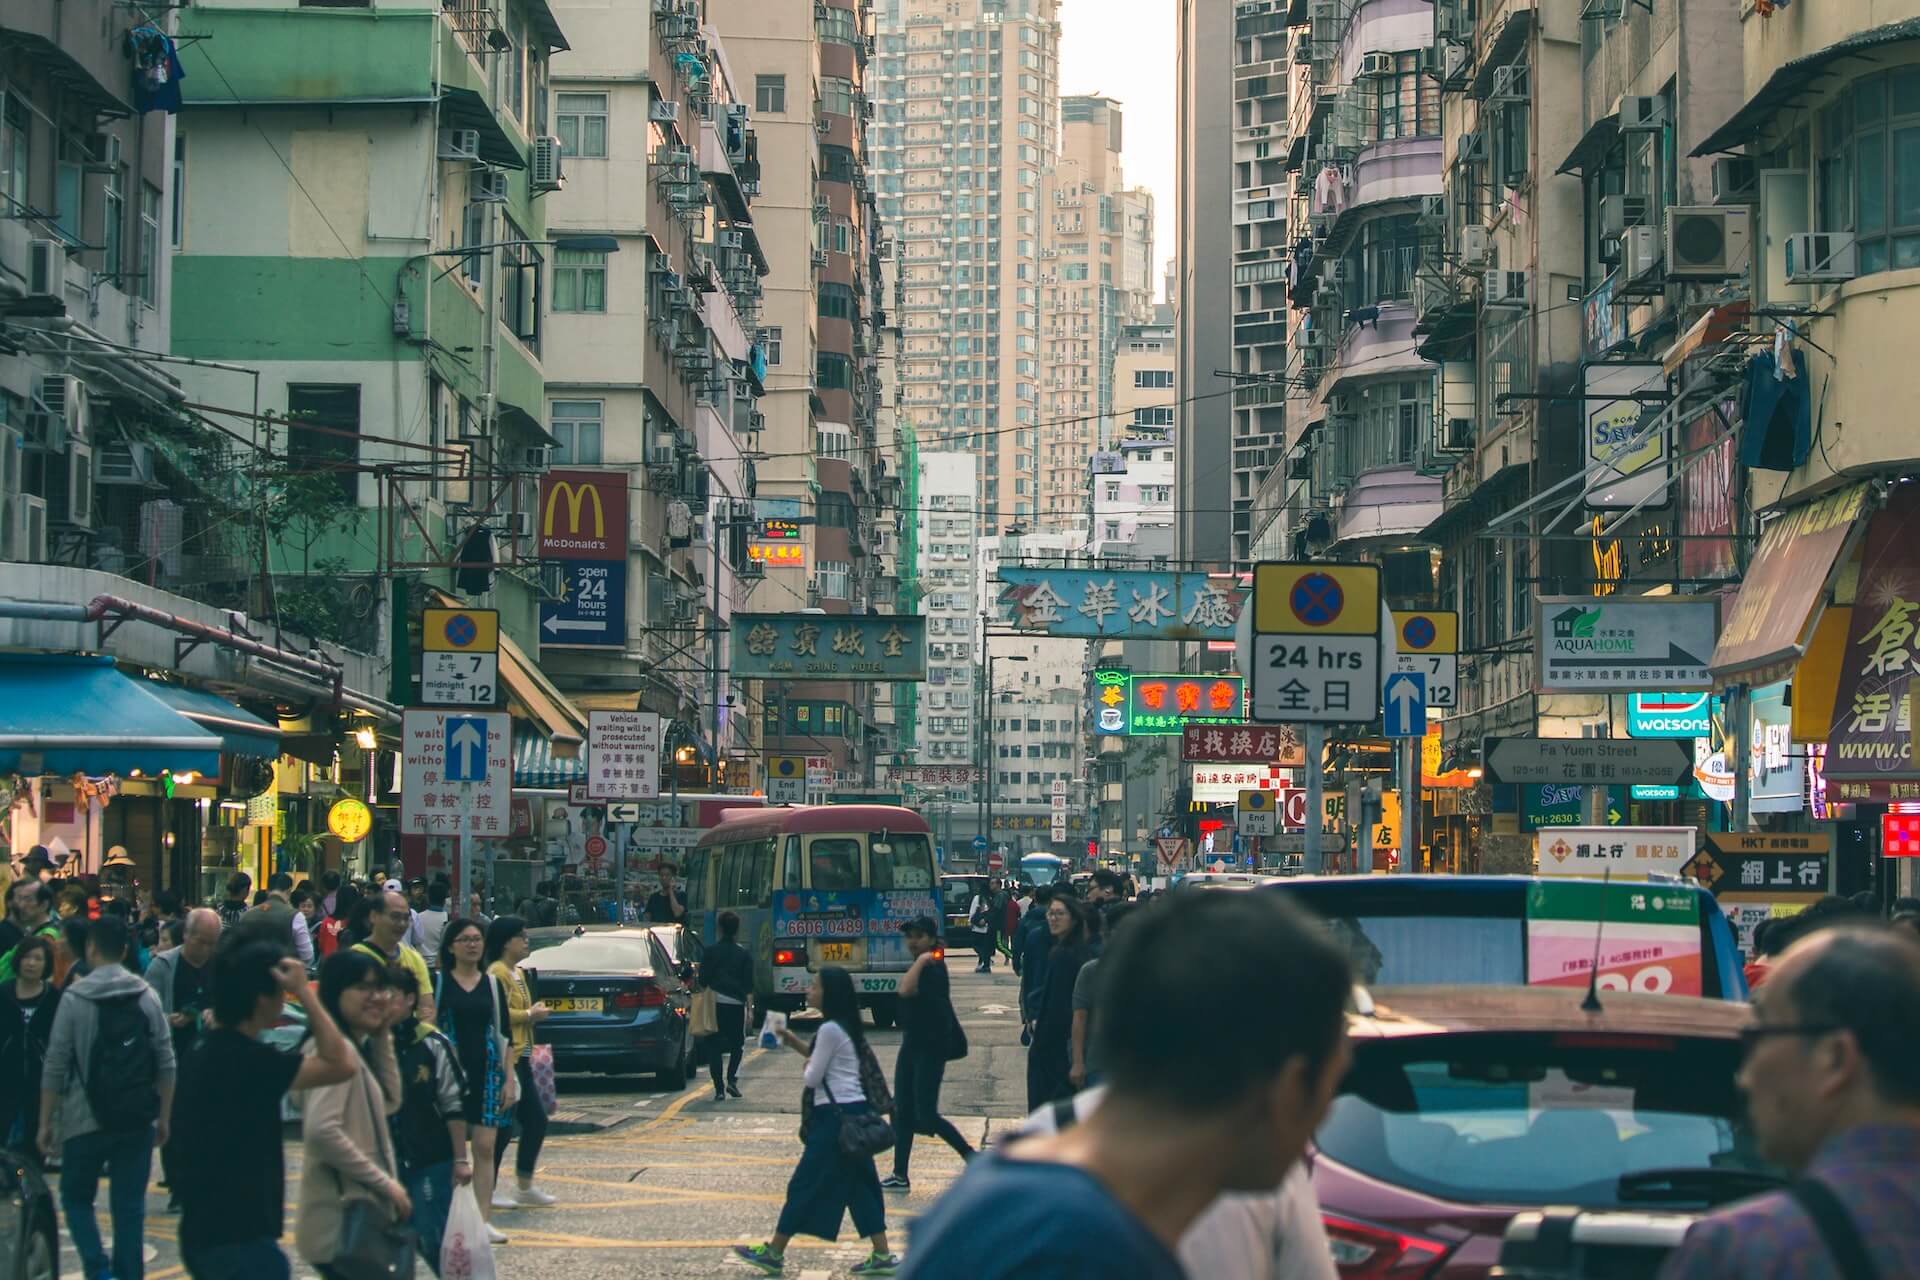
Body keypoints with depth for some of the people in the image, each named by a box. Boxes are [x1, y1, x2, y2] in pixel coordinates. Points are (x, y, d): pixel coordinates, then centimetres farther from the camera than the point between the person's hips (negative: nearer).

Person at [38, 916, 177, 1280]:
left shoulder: (75, 998, -6)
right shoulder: (147, 997, 1)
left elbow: (56, 1067, -6)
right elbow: (166, 1064, 2)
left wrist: (46, 1122, 1)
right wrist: (163, 1116, 11)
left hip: (86, 1120, -2)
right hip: (137, 1121, 2)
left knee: (76, 1197, 12)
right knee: (130, 1205, 7)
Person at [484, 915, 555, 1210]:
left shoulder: (518, 972, 18)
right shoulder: (497, 972, -13)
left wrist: (533, 1014, 11)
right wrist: (530, 1015, -13)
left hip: (521, 1057, 10)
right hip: (506, 1057, -10)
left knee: (537, 1121, 11)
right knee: (504, 1127, -6)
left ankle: (524, 1187, 19)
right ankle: (489, 1189, 1)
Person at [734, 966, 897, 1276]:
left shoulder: (830, 1030, -16)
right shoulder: (847, 1027, 13)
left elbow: (812, 1077, -15)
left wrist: (806, 1066, 7)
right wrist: (794, 1042, 14)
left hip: (835, 1117, -9)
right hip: (855, 1111, 9)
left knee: (805, 1184, -1)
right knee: (860, 1184, 10)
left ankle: (774, 1253, 6)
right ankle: (882, 1255, 7)